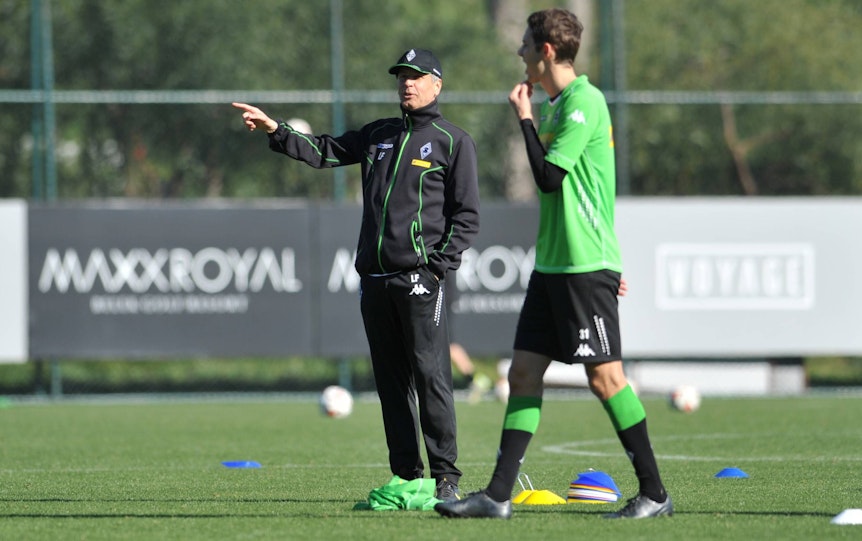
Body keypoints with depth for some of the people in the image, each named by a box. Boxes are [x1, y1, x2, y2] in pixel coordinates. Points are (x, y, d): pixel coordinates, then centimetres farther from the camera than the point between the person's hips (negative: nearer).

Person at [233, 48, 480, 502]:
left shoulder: (453, 141, 4)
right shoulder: (378, 136, 20)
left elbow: (466, 214, 0)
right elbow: (324, 152, 18)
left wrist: (440, 263, -11)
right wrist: (275, 131, 4)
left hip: (420, 277, -6)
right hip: (374, 277, 6)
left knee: (430, 376, -11)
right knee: (391, 380, 5)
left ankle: (445, 476, -9)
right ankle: (406, 477, 8)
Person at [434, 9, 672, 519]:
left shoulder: (584, 102, -13)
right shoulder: (560, 103, 17)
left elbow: (549, 177, -18)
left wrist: (526, 120, -7)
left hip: (586, 267, -9)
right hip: (552, 263, 9)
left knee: (605, 376, -8)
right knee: (524, 371, 4)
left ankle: (655, 493, -2)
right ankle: (499, 495, 3)